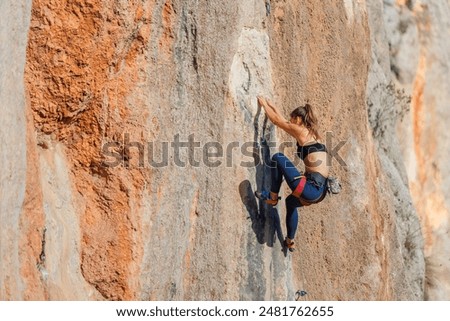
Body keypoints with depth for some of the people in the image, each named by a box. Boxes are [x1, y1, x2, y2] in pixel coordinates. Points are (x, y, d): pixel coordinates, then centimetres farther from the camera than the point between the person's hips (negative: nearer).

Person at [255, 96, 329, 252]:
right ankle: (290, 241, 43)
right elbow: (283, 121, 35)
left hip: (311, 189, -9)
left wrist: (264, 104, 25)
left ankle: (272, 197, 5)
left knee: (277, 158, -5)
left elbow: (277, 120, 9)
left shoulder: (301, 131, -2)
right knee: (291, 202, 37)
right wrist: (270, 105, 42)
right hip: (320, 191, 9)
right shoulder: (312, 133, 21)